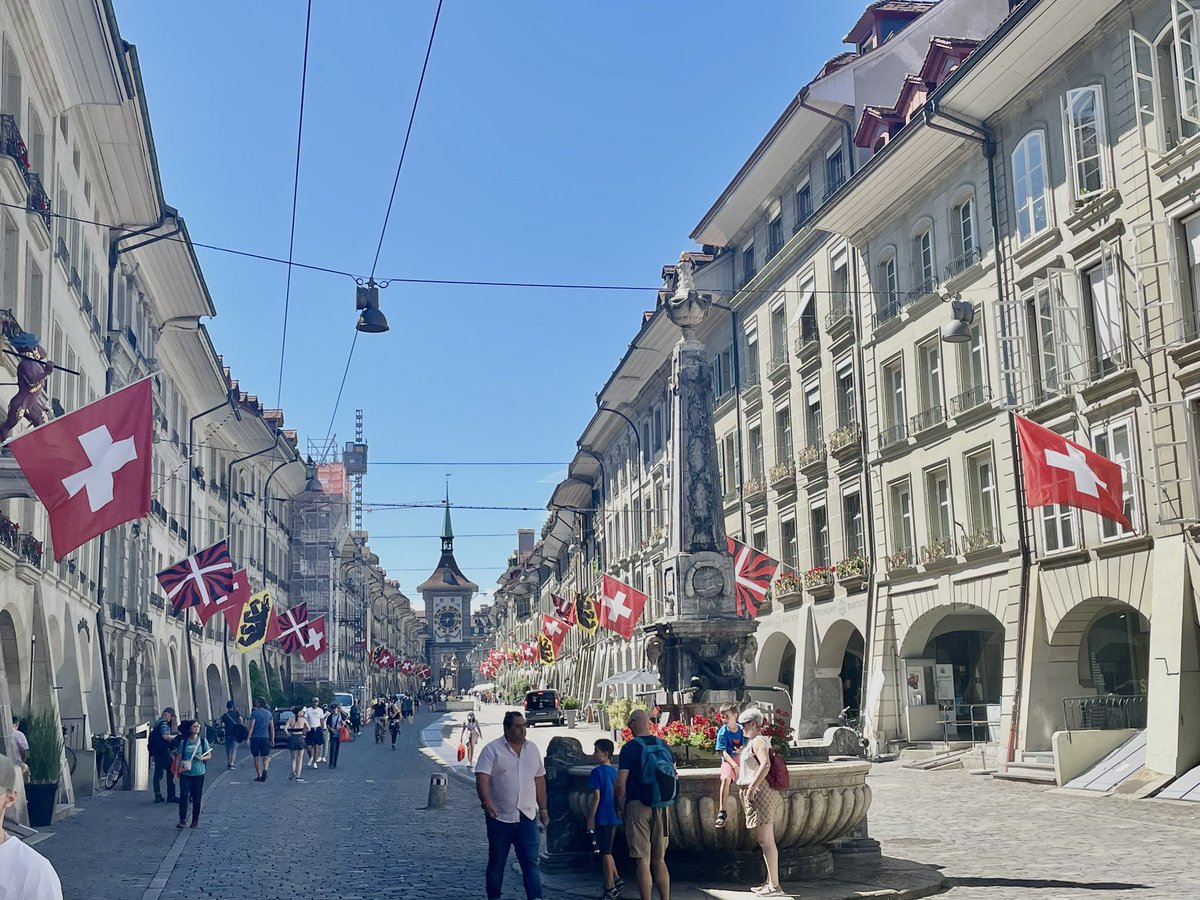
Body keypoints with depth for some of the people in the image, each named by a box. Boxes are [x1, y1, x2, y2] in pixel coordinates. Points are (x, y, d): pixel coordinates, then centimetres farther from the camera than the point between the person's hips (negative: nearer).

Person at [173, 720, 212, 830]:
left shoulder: (203, 741, 2)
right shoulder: (183, 742, 0)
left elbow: (209, 755, 7)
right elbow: (179, 757, 4)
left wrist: (203, 758, -13)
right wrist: (179, 769, -8)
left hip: (199, 773, 1)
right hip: (186, 773, -1)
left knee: (197, 798, 5)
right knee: (183, 796, -9)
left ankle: (195, 820, 16)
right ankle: (182, 819, 0)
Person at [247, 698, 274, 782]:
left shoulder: (254, 713, -4)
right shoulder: (269, 713, 9)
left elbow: (251, 727, -10)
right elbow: (272, 728, 10)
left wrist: (248, 738, -8)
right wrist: (272, 740, 14)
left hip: (255, 737, -3)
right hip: (265, 737, 3)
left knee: (256, 757, 7)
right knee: (265, 756, 5)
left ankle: (259, 775, 8)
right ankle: (265, 769, -23)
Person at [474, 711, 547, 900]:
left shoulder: (533, 749, 10)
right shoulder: (492, 750, -6)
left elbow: (539, 780, 16)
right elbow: (482, 779, -17)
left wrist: (543, 809, 17)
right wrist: (486, 802, -33)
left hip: (527, 816, 3)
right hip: (500, 816, -3)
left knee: (531, 862, -3)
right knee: (496, 863, 10)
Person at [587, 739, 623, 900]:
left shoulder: (597, 772, -13)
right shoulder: (614, 771, 9)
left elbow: (596, 796, -16)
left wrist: (591, 818, -11)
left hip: (602, 818, -8)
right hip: (614, 817, 8)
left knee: (605, 853, 0)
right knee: (607, 851, 19)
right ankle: (616, 881, 22)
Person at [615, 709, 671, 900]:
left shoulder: (630, 748, -8)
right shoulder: (663, 745, 7)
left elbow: (620, 783, -12)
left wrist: (619, 805, 2)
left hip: (637, 806, -5)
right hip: (660, 806, 5)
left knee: (643, 861, 0)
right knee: (659, 860, 13)